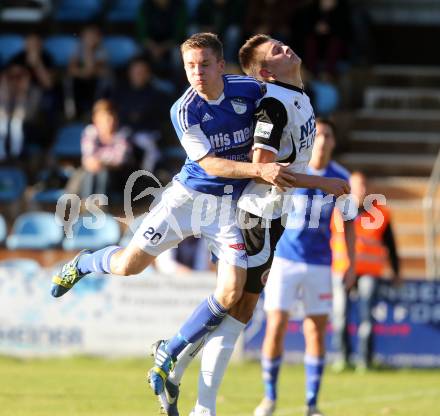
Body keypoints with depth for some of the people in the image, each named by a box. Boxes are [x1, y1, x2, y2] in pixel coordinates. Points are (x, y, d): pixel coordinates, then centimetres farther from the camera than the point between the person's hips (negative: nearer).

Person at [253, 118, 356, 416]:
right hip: (284, 259, -2)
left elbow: (348, 222, 10)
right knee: (276, 327, -7)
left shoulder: (340, 177, -1)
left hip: (320, 264, 2)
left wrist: (351, 263, 4)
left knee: (316, 332, 2)